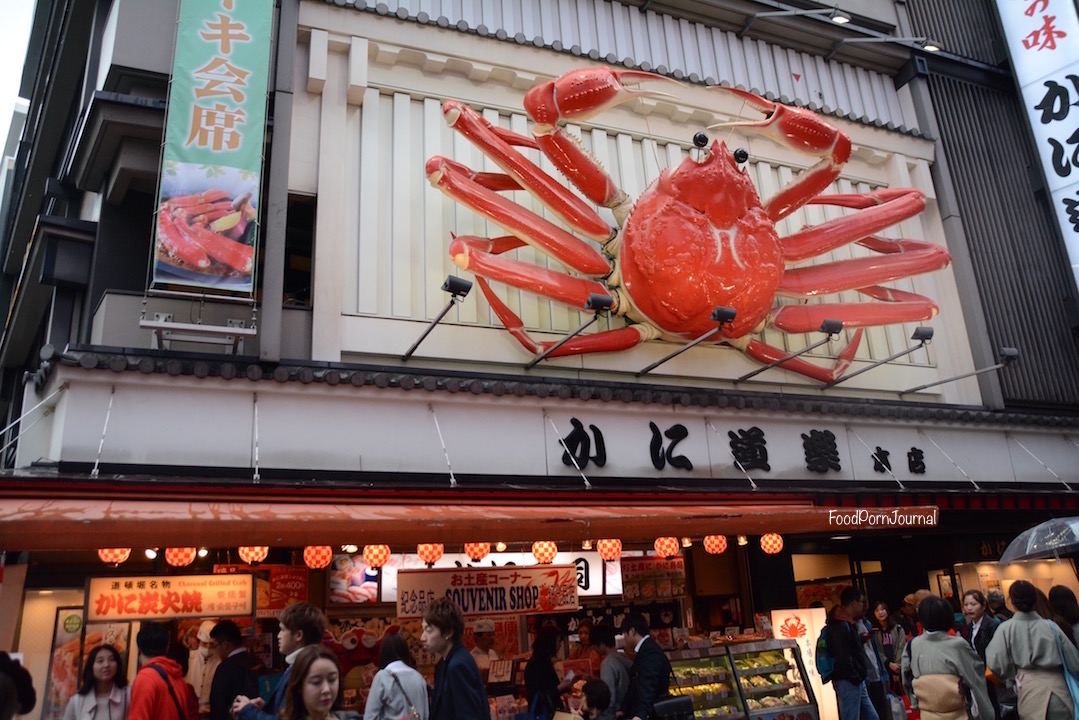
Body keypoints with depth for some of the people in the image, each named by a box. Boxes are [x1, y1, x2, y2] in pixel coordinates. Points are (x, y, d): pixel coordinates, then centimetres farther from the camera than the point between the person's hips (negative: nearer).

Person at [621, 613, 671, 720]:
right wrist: (623, 710, 19)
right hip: (640, 711, 9)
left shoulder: (650, 651, -17)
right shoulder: (645, 649, 14)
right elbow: (635, 686, 17)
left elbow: (648, 686, -28)